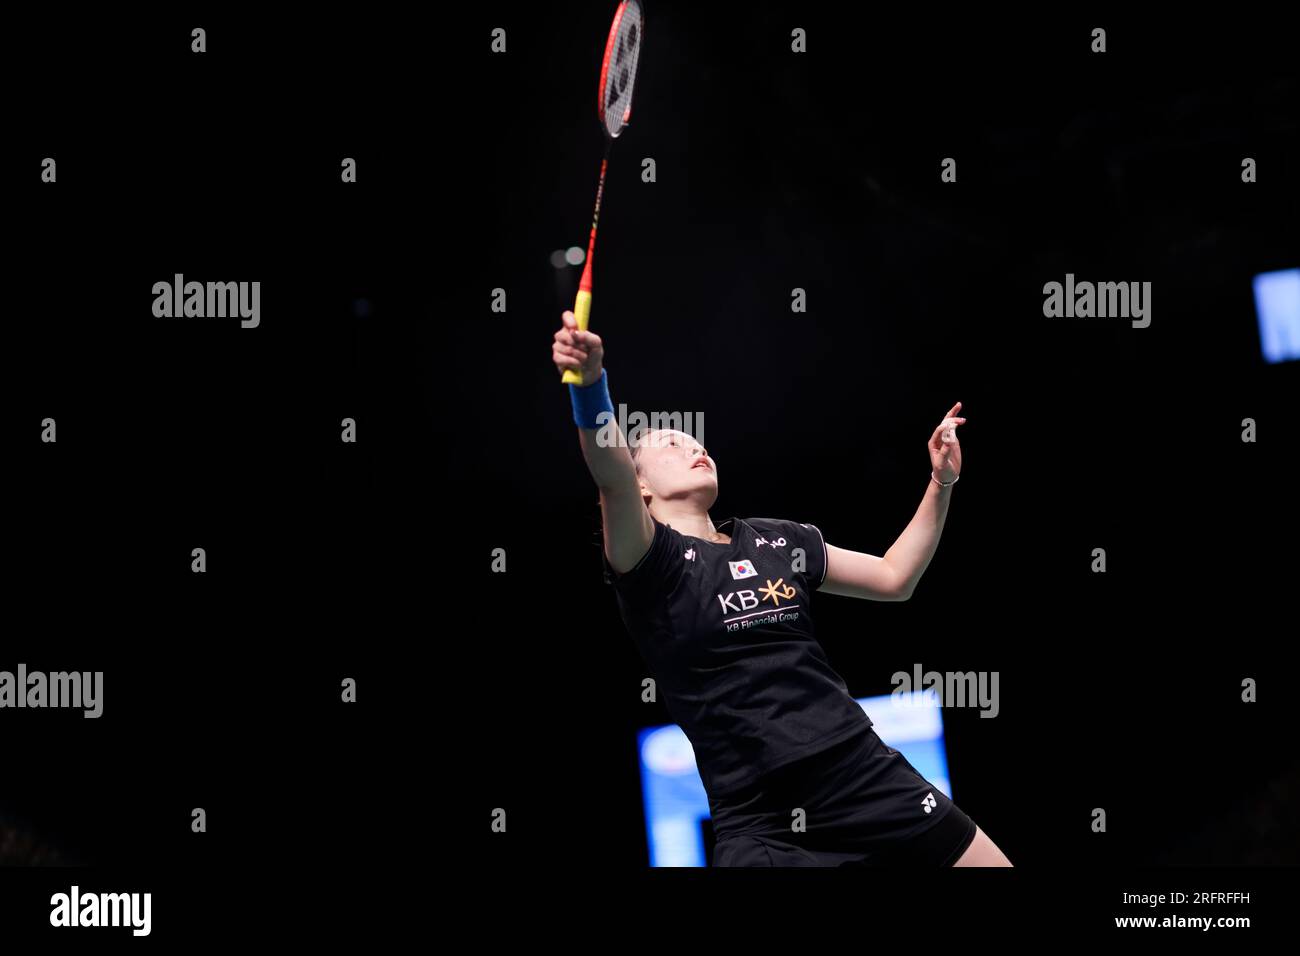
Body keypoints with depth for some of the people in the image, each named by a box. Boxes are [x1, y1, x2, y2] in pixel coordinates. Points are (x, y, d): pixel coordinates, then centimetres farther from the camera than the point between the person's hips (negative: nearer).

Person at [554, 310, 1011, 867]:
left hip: (870, 779, 5)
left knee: (992, 863, 3)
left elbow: (894, 577, 26)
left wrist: (942, 484, 14)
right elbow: (612, 480, -22)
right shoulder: (652, 556, -1)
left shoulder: (777, 541, 16)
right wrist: (590, 382, -40)